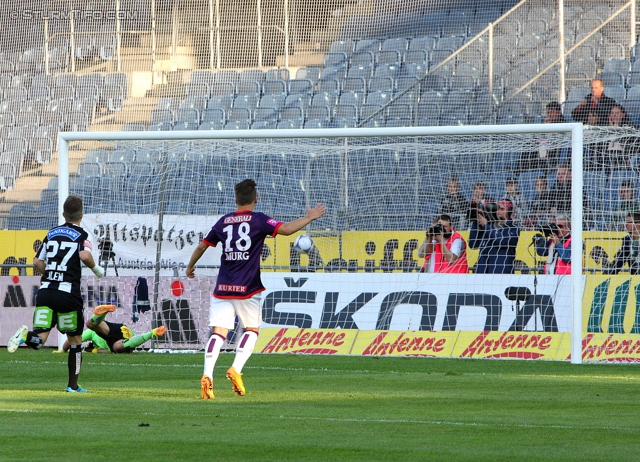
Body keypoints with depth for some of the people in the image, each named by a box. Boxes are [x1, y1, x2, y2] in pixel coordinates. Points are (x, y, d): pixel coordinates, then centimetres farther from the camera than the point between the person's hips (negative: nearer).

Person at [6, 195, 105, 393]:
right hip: (68, 293, -3)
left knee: (39, 338, -3)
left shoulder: (52, 233, 15)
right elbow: (85, 255, -19)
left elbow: (37, 262, 16)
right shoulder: (81, 235, 1)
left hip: (45, 291, 3)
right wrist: (96, 269, 0)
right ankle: (73, 385, 16)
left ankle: (26, 336, -38)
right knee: (75, 340, 13)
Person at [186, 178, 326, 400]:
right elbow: (285, 229, -14)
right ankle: (236, 369, -6)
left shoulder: (224, 221, 12)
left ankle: (207, 375, -21)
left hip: (222, 288, 3)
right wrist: (309, 217, -1)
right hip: (247, 289, -3)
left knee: (219, 332, -2)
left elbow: (202, 246, 20)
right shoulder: (258, 220, -2)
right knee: (252, 329, 14)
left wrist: (190, 267, 37)